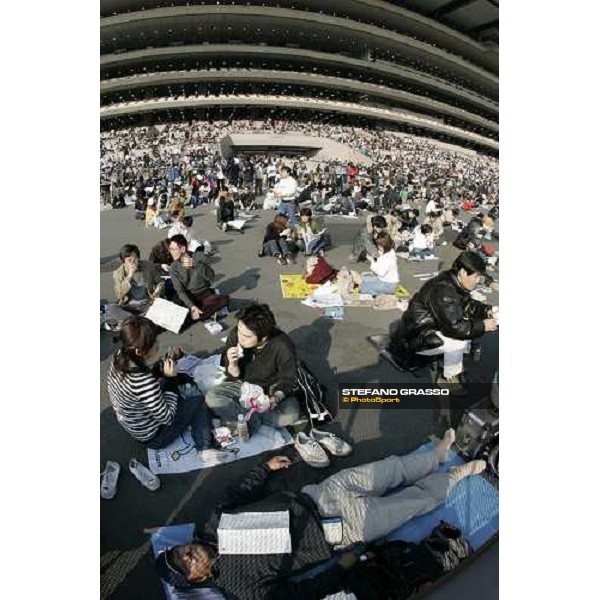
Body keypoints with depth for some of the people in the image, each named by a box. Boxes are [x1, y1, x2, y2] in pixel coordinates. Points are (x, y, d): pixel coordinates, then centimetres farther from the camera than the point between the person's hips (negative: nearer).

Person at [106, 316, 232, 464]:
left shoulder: (120, 356, -17)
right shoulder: (144, 382, -41)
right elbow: (167, 417, -25)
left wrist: (161, 368, -11)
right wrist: (171, 379, -20)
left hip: (129, 422, 7)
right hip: (151, 436, -7)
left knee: (189, 387, 17)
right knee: (197, 399, 8)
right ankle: (204, 449, 10)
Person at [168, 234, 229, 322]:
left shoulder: (199, 256, -4)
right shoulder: (173, 267, -3)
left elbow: (211, 277, -13)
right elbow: (180, 291, -11)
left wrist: (196, 265, -29)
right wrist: (192, 306, -28)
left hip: (204, 294, 0)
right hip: (188, 298, 0)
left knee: (224, 298, -30)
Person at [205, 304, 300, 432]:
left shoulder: (282, 346, -30)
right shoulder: (235, 336, -23)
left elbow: (287, 380, -13)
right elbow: (233, 377, -10)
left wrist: (276, 398, -32)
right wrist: (233, 364, -32)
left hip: (272, 389, -1)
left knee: (291, 413, -27)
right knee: (212, 398, -22)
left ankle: (237, 415, -11)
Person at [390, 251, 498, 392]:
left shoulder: (456, 284, -1)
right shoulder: (443, 291, -29)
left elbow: (469, 305, 17)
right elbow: (455, 327, -30)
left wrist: (487, 310, 0)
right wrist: (482, 326, -20)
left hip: (434, 327, 10)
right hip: (416, 339, -10)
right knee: (458, 341, -27)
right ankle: (448, 379, -3)